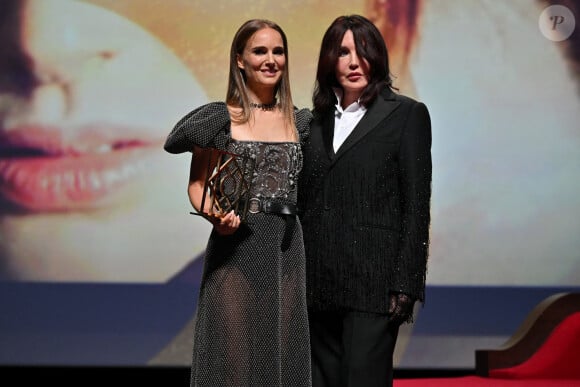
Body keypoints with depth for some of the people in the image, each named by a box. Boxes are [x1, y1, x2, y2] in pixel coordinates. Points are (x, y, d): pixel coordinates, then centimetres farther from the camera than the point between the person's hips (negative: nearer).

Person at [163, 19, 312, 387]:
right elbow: (197, 183, 0)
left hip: (286, 249, 4)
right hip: (236, 249, -4)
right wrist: (213, 215, -17)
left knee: (282, 354, 6)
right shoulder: (219, 118, 0)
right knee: (232, 354, -3)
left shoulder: (299, 121, 11)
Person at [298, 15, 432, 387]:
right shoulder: (318, 119, 16)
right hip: (319, 285, 5)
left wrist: (405, 285, -11)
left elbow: (416, 205, -4)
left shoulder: (407, 114, 1)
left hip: (373, 281, -5)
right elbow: (305, 202, 16)